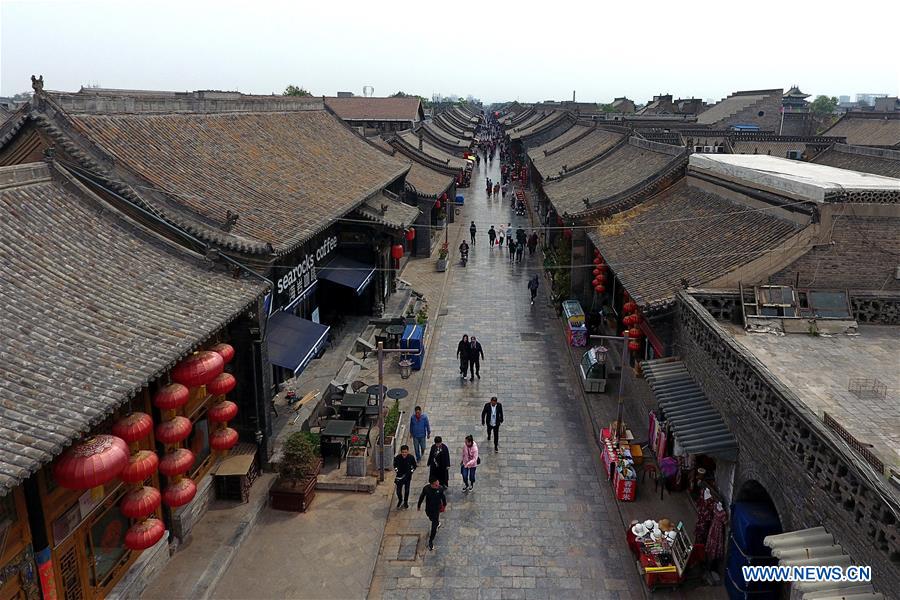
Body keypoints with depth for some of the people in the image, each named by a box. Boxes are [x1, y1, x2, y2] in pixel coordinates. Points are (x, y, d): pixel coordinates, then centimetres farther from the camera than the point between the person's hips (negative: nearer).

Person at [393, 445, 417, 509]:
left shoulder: (411, 458, -17)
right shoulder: (397, 457, -18)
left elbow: (414, 466, -1)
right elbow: (395, 465, 1)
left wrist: (410, 471, -13)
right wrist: (396, 470, -13)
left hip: (407, 476, 0)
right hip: (399, 476, 0)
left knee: (406, 490, 14)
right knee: (398, 491, 5)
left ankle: (406, 502, 39)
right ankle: (400, 500, 36)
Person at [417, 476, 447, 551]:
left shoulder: (440, 489, -25)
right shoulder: (426, 488, -25)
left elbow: (443, 497, -4)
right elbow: (422, 497, -7)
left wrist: (444, 505, 11)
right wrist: (419, 505, 7)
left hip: (437, 509, -2)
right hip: (428, 509, 2)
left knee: (434, 526, 2)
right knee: (432, 519, 30)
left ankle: (431, 541, 20)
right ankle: (437, 522, 65)